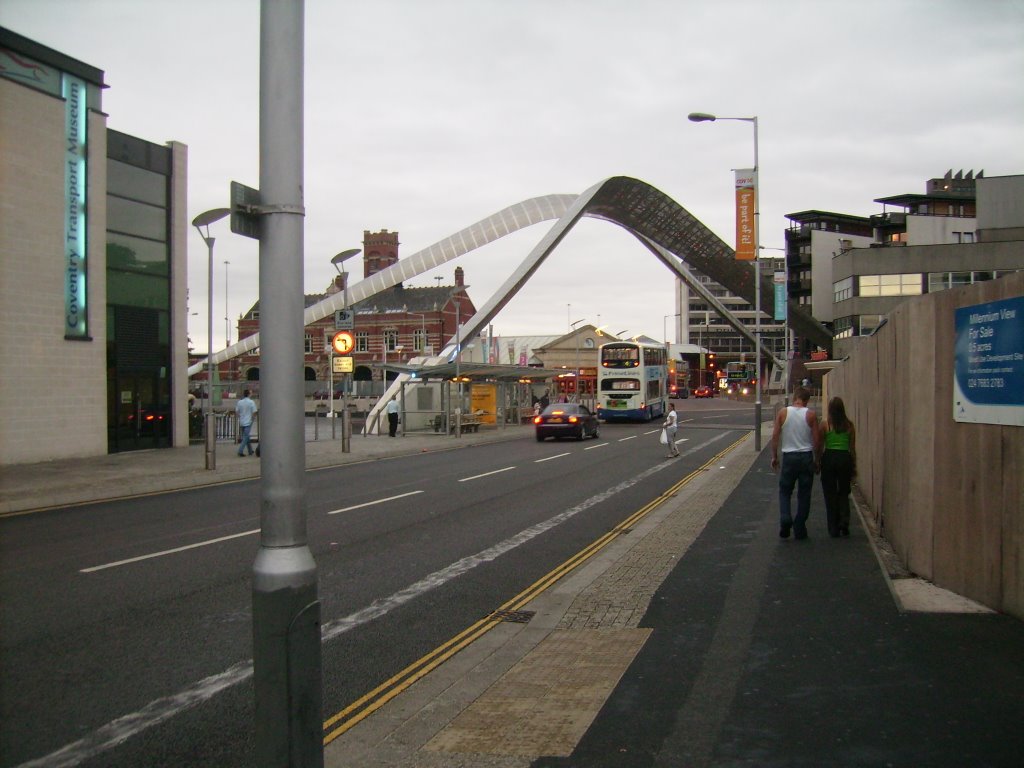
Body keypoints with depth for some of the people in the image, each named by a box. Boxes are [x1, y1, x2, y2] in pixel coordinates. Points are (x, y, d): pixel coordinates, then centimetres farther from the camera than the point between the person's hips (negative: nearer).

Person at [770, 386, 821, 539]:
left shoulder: (783, 412, -2)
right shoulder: (811, 415, -3)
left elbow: (775, 436, -2)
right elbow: (817, 440, -3)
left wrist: (774, 456, 8)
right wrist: (817, 460, 9)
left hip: (789, 457, 0)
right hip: (806, 457, 0)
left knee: (785, 491, 12)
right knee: (804, 494, 8)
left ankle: (785, 518, -12)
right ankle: (800, 529, 9)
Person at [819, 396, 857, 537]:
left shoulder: (825, 425, -4)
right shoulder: (849, 425, 2)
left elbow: (820, 446, 0)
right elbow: (852, 448, 5)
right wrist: (854, 466, 14)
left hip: (829, 458, -2)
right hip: (845, 458, 2)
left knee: (830, 494, 7)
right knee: (844, 493, 16)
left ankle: (834, 529, 8)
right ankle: (844, 521, -5)